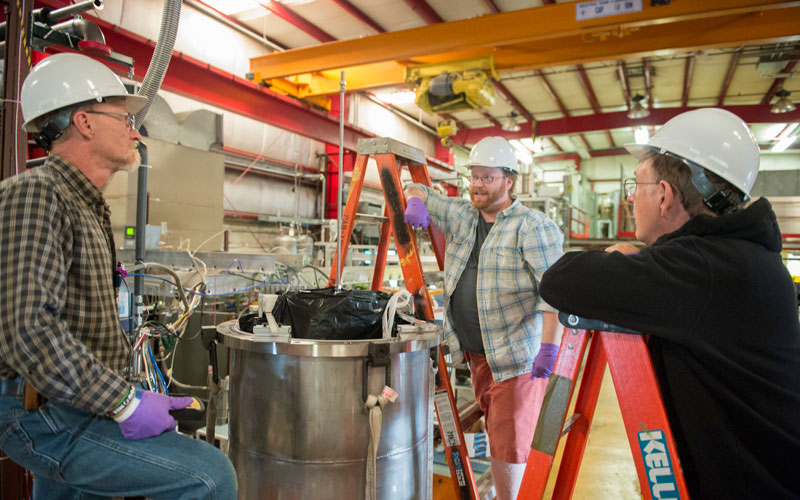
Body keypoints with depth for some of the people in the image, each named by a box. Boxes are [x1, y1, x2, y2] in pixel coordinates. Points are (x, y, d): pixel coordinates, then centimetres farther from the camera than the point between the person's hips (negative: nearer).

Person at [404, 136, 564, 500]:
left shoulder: (533, 227, -12)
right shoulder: (461, 216, 8)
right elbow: (416, 191, 17)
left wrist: (549, 347, -26)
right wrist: (415, 202, -7)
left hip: (516, 356, -6)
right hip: (475, 353, 7)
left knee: (508, 441, 0)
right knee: (496, 431, 20)